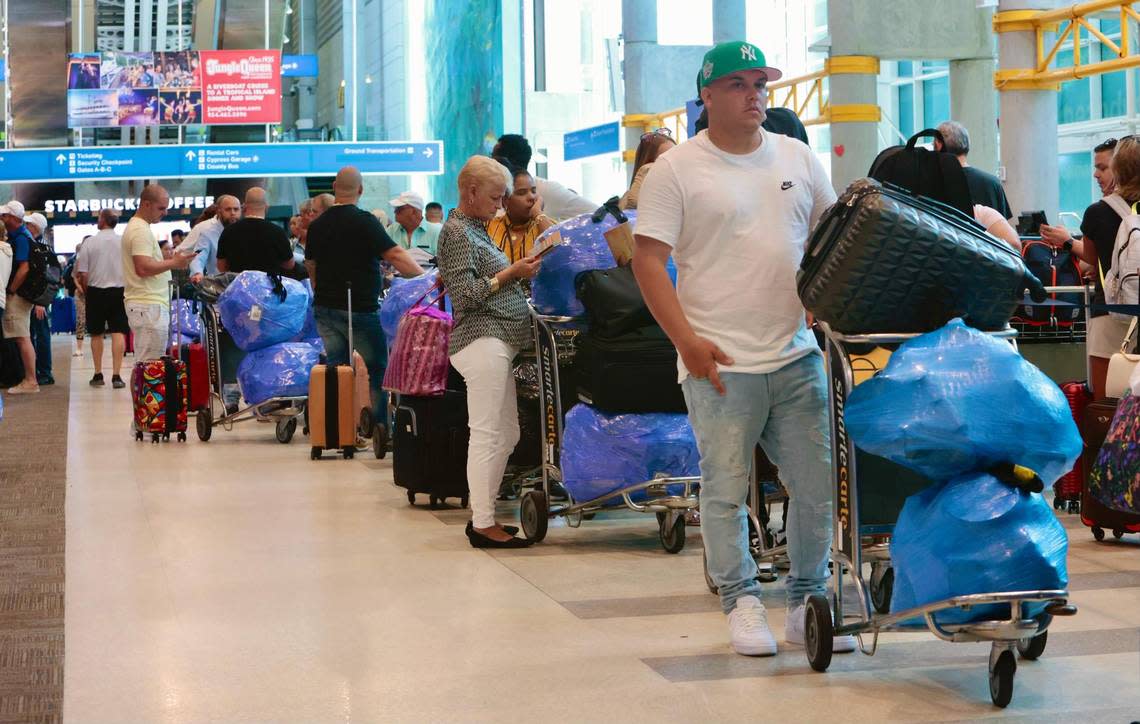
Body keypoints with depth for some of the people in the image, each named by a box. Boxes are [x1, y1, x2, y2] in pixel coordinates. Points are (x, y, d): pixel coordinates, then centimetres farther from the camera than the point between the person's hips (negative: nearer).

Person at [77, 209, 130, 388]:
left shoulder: (89, 242, -6)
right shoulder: (124, 242, -4)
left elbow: (83, 273, -6)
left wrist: (85, 290, 10)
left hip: (96, 291, 0)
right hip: (119, 290, 0)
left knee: (96, 334, 12)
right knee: (118, 333, -1)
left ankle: (98, 374, 15)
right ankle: (116, 375, -8)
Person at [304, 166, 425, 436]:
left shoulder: (317, 225, 9)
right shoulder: (364, 221, -11)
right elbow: (394, 255, -19)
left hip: (325, 308, 6)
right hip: (359, 309, -6)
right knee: (376, 369, 3)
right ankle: (379, 429, 2)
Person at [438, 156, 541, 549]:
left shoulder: (475, 229, 20)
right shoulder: (457, 232, -9)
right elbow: (464, 292, -17)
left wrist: (517, 271, 14)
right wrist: (510, 274, -13)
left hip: (497, 341, 11)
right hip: (482, 339, -11)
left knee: (506, 434, 12)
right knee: (487, 434, -10)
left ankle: (482, 513, 18)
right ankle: (483, 525, -7)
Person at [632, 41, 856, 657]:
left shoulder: (798, 159, 12)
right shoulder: (677, 170, -2)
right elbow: (648, 260, -6)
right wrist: (687, 340, -14)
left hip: (799, 355, 4)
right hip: (721, 362, -4)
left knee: (817, 485, 5)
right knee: (725, 490, 1)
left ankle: (808, 601, 18)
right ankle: (740, 601, 14)